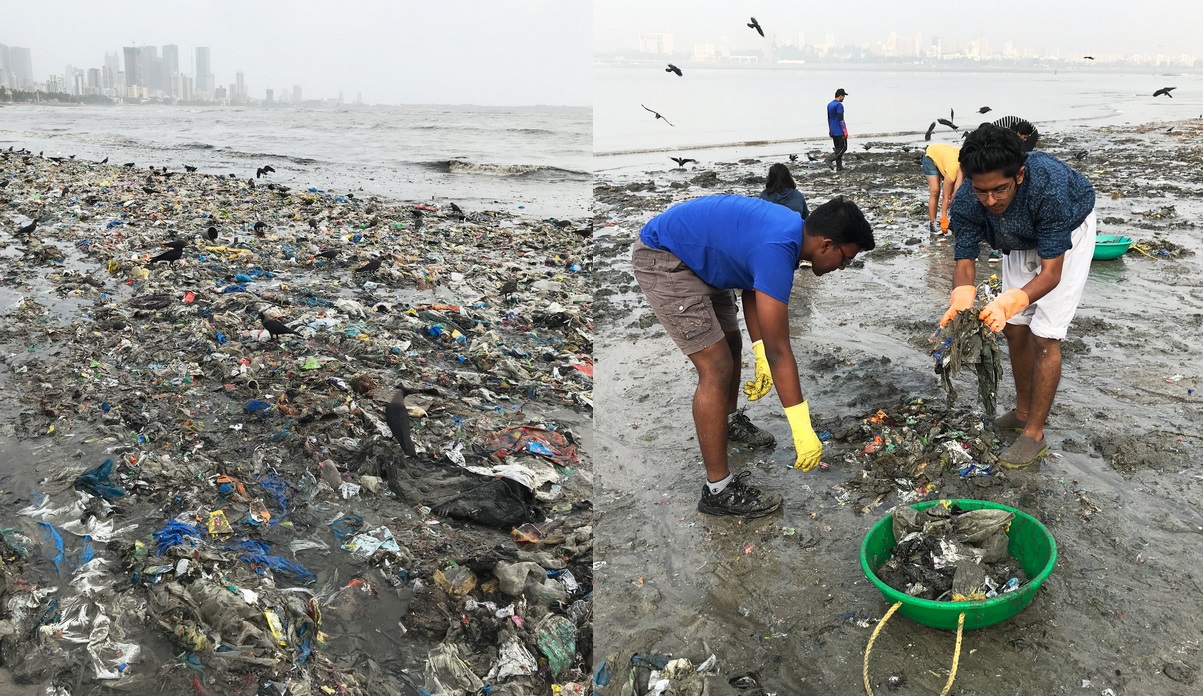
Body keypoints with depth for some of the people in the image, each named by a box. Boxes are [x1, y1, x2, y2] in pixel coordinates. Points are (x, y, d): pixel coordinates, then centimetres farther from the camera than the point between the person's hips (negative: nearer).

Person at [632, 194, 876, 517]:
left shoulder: (791, 228, -2)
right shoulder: (777, 250, -30)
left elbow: (753, 286, 10)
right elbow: (779, 350, -29)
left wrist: (760, 354, 1)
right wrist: (802, 429, -24)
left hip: (698, 256, 10)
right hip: (662, 259, -10)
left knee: (731, 345, 21)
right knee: (717, 368, -13)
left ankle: (729, 421, 49)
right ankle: (718, 490, -4)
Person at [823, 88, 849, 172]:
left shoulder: (829, 104, 13)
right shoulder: (839, 105, -15)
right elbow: (840, 119, -19)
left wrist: (830, 130, 26)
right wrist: (845, 130, -16)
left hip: (833, 131, 9)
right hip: (839, 131, -9)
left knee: (837, 148, 10)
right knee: (843, 147, -3)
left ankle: (839, 167, 8)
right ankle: (829, 159, -17)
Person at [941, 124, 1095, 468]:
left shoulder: (1049, 186, -43)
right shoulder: (966, 202, -31)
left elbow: (1051, 272, -38)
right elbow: (965, 263, -24)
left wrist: (1008, 303, -55)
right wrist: (961, 302, -45)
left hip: (1066, 233, -5)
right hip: (1021, 241, 5)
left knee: (1044, 336, -9)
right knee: (1015, 329, 10)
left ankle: (1035, 434, 3)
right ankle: (1024, 411, 30)